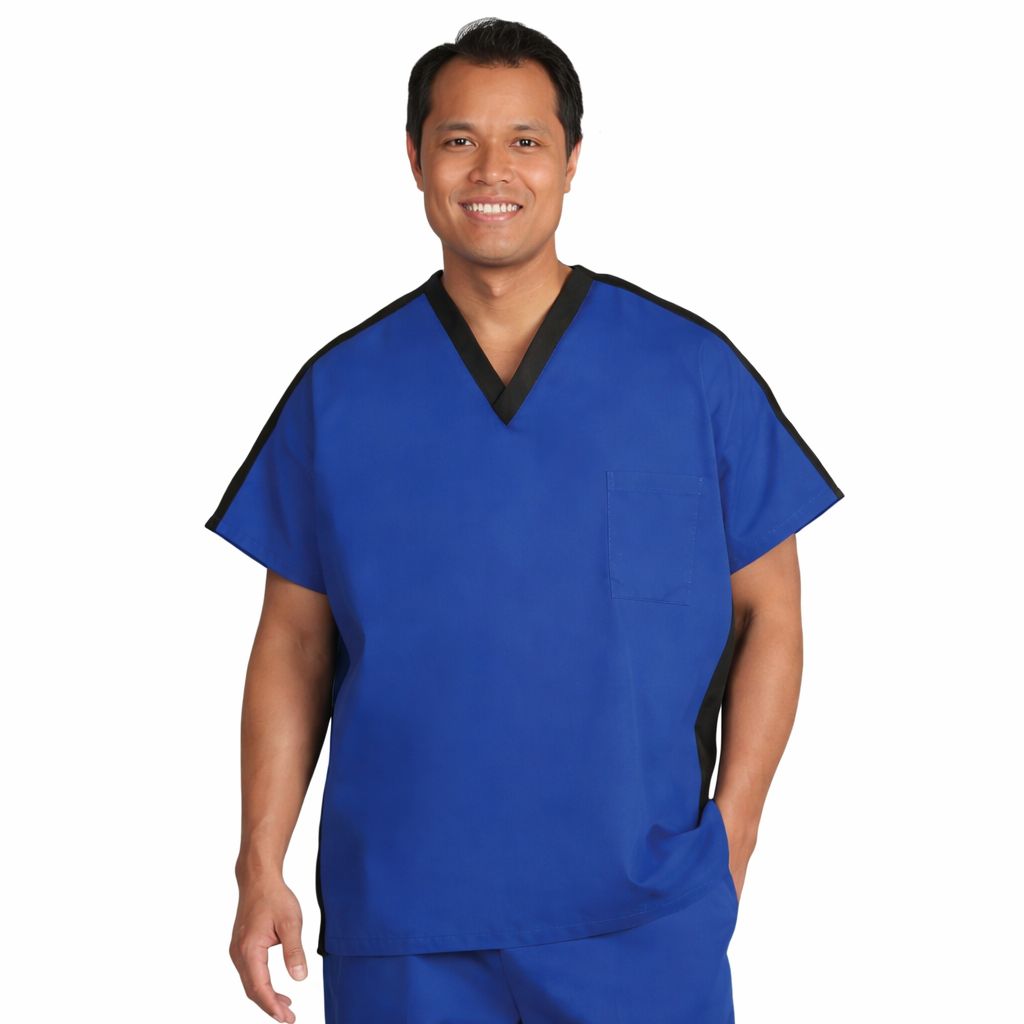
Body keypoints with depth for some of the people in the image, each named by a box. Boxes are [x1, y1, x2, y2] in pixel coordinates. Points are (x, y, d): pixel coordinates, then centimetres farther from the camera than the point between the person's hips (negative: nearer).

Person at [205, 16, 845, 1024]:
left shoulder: (695, 372, -2)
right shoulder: (337, 390, 1)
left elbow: (768, 611, 3)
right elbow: (294, 644, 5)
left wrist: (730, 834, -3)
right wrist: (261, 868, 0)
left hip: (645, 914, 0)